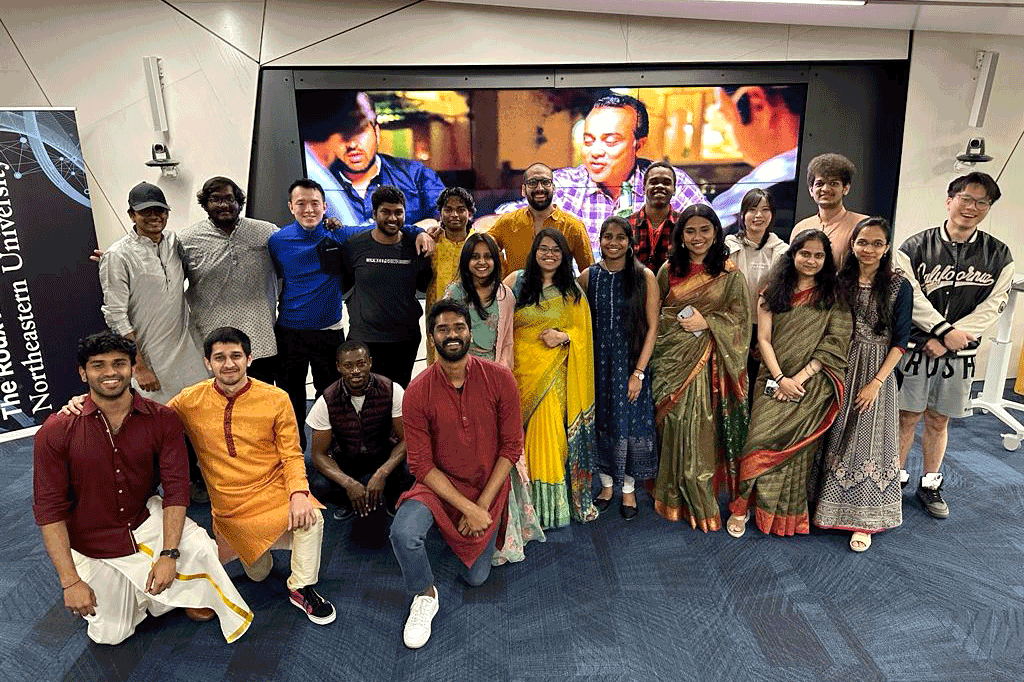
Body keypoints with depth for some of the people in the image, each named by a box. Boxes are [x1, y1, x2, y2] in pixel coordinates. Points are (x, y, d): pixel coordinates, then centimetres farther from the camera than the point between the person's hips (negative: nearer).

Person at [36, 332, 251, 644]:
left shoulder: (162, 419, -14)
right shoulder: (56, 431, -16)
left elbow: (176, 487, -16)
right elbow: (49, 509, -14)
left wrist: (169, 555, -26)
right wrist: (70, 581, -17)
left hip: (146, 517, 0)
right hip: (94, 545, 0)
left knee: (199, 549, -29)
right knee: (109, 635, 5)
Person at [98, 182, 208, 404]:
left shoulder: (174, 240, 7)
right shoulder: (118, 256, -11)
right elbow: (116, 317, -13)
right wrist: (139, 367, -16)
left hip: (186, 351, 6)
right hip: (148, 359, -5)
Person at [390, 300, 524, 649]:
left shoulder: (499, 379, -14)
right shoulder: (417, 393, -16)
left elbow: (512, 446, -9)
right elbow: (422, 465, -14)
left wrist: (482, 505, -15)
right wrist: (467, 508, -22)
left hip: (487, 487, 1)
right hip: (438, 485, -1)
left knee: (476, 577, 8)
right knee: (403, 532, -31)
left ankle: (491, 532, 41)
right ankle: (425, 595, 0)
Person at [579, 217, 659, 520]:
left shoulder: (644, 277, -5)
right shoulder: (588, 276, 2)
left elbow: (652, 326, -6)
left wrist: (639, 372, -11)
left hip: (631, 361, -2)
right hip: (597, 361, 2)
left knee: (629, 423, 4)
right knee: (601, 422, 9)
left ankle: (629, 489, 24)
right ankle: (607, 484, 28)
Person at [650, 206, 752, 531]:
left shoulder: (730, 273, 2)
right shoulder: (668, 271, 7)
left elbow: (740, 317, -1)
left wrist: (706, 323, -12)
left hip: (709, 364, -1)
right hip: (673, 360, 2)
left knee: (702, 429, 0)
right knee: (674, 427, 4)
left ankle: (701, 504, 16)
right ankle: (676, 500, 20)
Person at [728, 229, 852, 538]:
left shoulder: (834, 297, 6)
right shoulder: (773, 293, 9)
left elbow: (835, 343, -2)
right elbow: (763, 339, 3)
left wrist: (800, 377, -12)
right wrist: (780, 378, -9)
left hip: (811, 384, -1)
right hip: (773, 380, 1)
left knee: (797, 445, -3)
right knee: (761, 439, -9)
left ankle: (790, 514, 14)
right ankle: (744, 506, 5)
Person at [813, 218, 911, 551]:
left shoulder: (899, 285, -6)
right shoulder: (841, 281, 3)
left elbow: (900, 340, -7)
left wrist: (876, 382, -13)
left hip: (877, 372, -3)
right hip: (841, 368, 3)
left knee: (868, 440, 0)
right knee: (837, 437, 9)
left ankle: (864, 521, 12)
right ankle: (830, 505, 24)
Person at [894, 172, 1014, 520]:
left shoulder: (999, 256, 2)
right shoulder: (915, 248, -4)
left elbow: (992, 307, -4)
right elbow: (911, 298, -11)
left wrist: (946, 341, -14)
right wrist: (946, 330, -19)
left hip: (959, 353, 2)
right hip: (914, 347, -2)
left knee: (938, 421, 12)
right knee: (907, 417, 6)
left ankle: (930, 485, 28)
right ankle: (896, 478, 22)